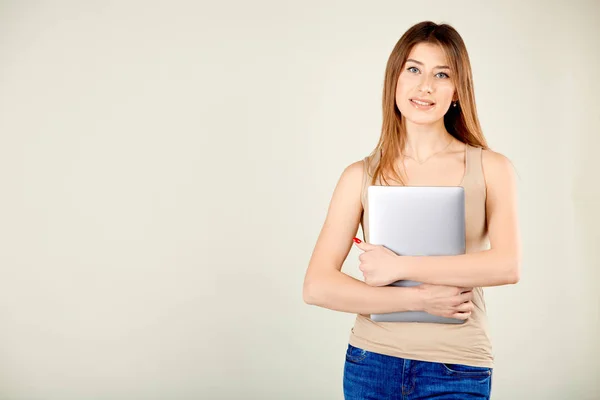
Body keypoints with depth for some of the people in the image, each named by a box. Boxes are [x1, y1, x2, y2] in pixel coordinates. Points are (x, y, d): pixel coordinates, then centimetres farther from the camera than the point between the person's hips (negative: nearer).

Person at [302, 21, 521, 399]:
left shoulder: (492, 169, -2)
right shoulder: (361, 176, -1)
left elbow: (507, 266, -16)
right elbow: (317, 286, -9)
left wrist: (398, 267, -15)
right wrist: (418, 299, -16)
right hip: (371, 364, 1)